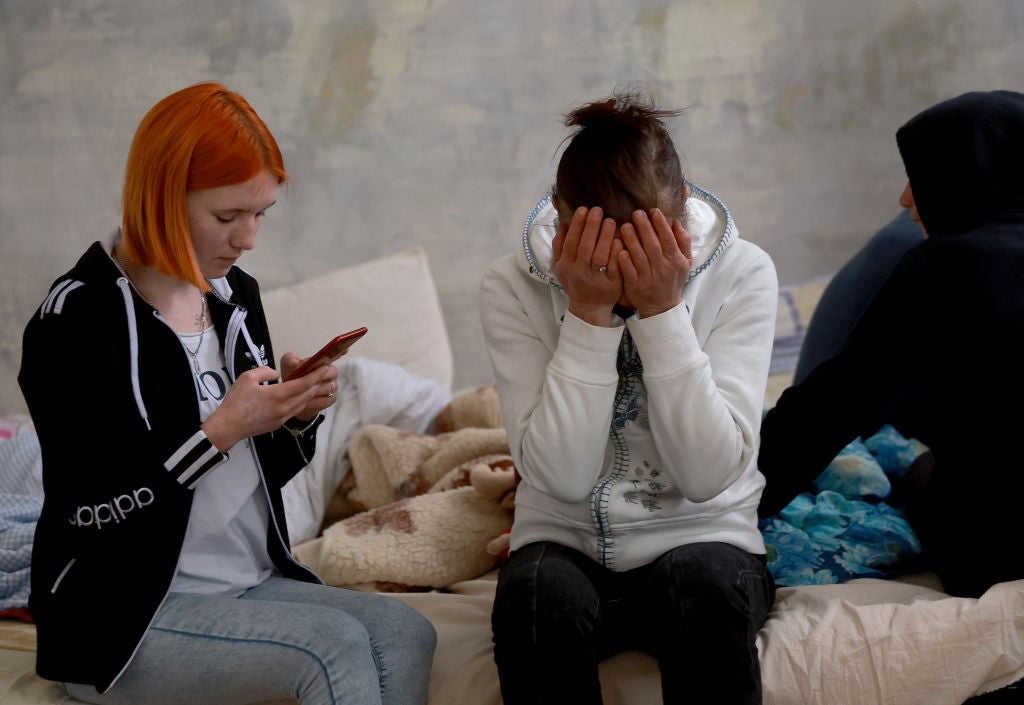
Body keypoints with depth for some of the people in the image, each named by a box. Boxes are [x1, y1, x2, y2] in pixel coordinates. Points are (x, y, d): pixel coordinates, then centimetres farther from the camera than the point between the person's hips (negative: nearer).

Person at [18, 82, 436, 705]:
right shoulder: (78, 315, -14)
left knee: (405, 633, -16)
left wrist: (300, 413, -5)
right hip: (121, 616, -7)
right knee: (337, 645, -26)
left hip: (253, 584, 7)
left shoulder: (235, 293, 9)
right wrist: (222, 429, -23)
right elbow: (87, 508, -18)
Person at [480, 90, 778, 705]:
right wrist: (588, 313, -22)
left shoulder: (742, 274, -9)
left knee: (706, 583, -33)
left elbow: (709, 475, -17)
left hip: (700, 542, 0)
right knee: (541, 593, -33)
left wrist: (662, 310, -23)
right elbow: (562, 477, -17)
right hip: (565, 546, 0)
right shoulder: (514, 287, -8)